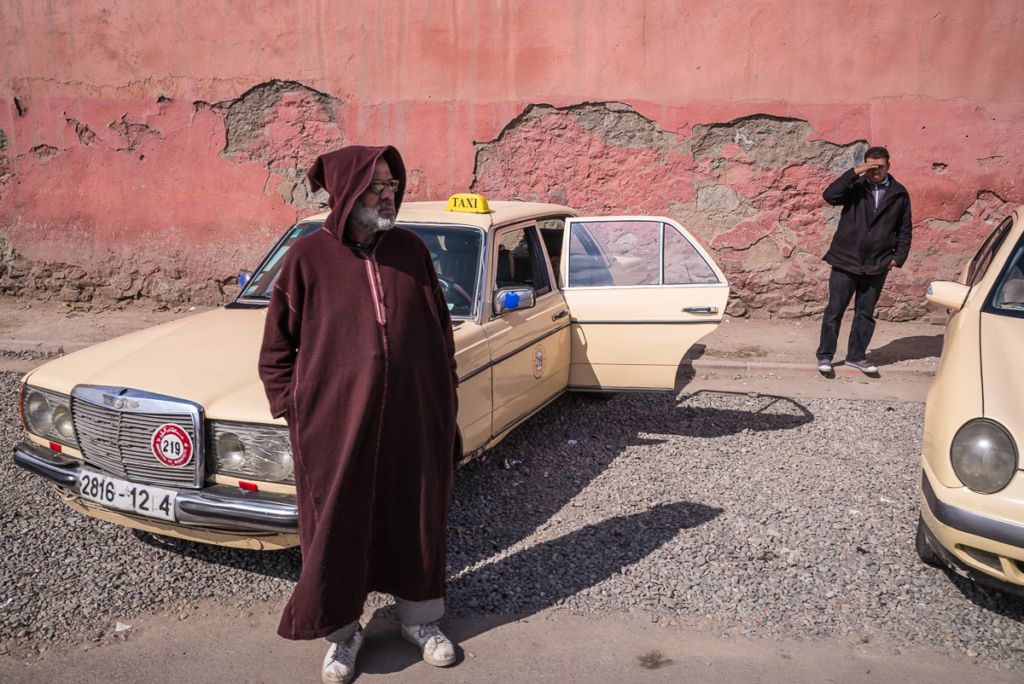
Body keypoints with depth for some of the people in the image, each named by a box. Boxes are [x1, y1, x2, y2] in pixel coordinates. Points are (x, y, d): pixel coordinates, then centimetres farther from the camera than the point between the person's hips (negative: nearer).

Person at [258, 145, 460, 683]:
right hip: (336, 422, -2)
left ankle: (419, 616, 37)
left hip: (413, 419, 3)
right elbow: (276, 347, 1)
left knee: (417, 517, 15)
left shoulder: (411, 250, 3)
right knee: (336, 525, 10)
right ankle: (342, 630, 32)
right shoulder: (308, 258, -6)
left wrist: (446, 400, 7)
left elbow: (440, 331, 9)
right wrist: (295, 411, -5)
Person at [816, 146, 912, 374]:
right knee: (834, 310, 2)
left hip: (876, 267, 2)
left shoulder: (899, 194, 7)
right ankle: (825, 355, 13)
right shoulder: (855, 187, 1)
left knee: (866, 313, 11)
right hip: (845, 262, -2)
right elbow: (830, 196, -19)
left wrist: (898, 257, 5)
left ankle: (857, 356, 24)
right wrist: (855, 173, -19)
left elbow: (905, 229, 14)